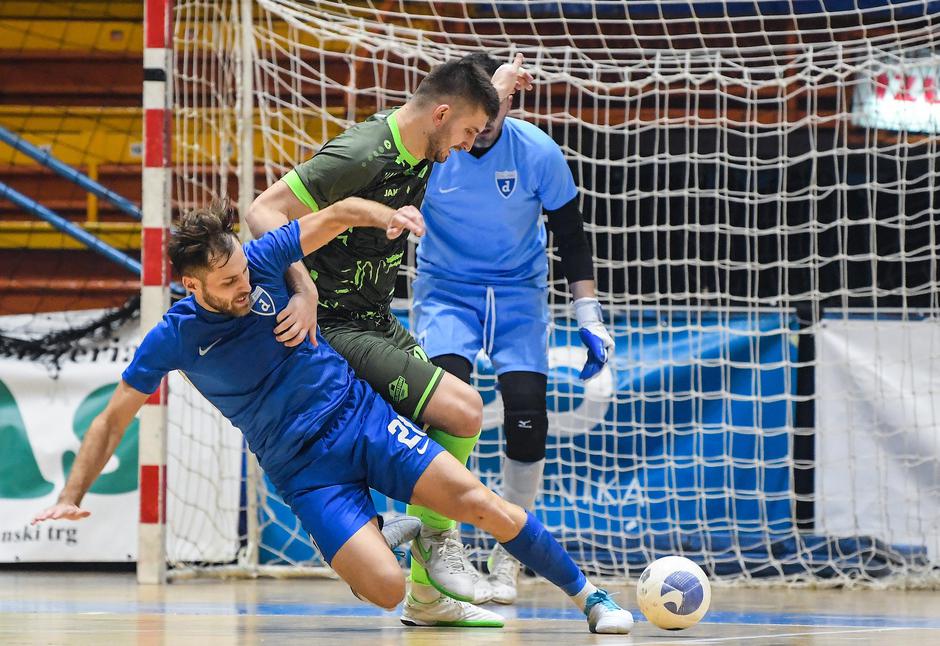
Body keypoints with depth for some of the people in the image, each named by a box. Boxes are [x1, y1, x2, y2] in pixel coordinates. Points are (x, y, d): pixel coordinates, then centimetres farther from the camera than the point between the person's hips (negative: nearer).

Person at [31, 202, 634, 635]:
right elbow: (112, 421, 0)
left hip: (360, 415, 2)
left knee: (479, 501, -16)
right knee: (386, 588, -23)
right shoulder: (173, 339, -10)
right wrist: (72, 498, -8)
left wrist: (387, 215, -17)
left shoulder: (262, 261, -7)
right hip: (305, 471, -2)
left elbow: (340, 213, 3)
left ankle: (589, 596, -2)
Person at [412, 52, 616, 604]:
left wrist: (589, 316, -5)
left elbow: (571, 237, -2)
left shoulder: (539, 153, -13)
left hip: (520, 294, 1)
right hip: (445, 288, -1)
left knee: (527, 412, -14)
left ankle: (507, 558, 3)